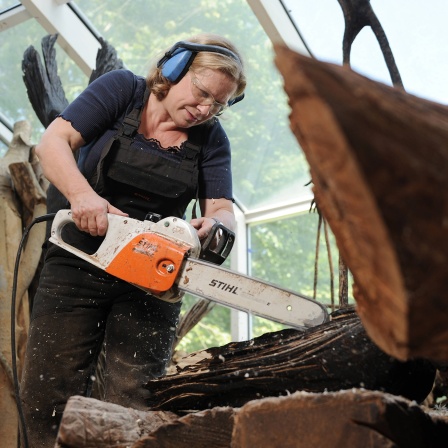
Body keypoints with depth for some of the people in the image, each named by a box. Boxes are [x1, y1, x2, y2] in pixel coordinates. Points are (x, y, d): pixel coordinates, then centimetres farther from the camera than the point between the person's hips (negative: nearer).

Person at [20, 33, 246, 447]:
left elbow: (224, 211, -3)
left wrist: (213, 225, -27)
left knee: (134, 401, -2)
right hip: (78, 263, -1)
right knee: (46, 395, -1)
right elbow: (53, 142, -12)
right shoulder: (122, 90, -3)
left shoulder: (211, 139, 4)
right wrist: (81, 193, -30)